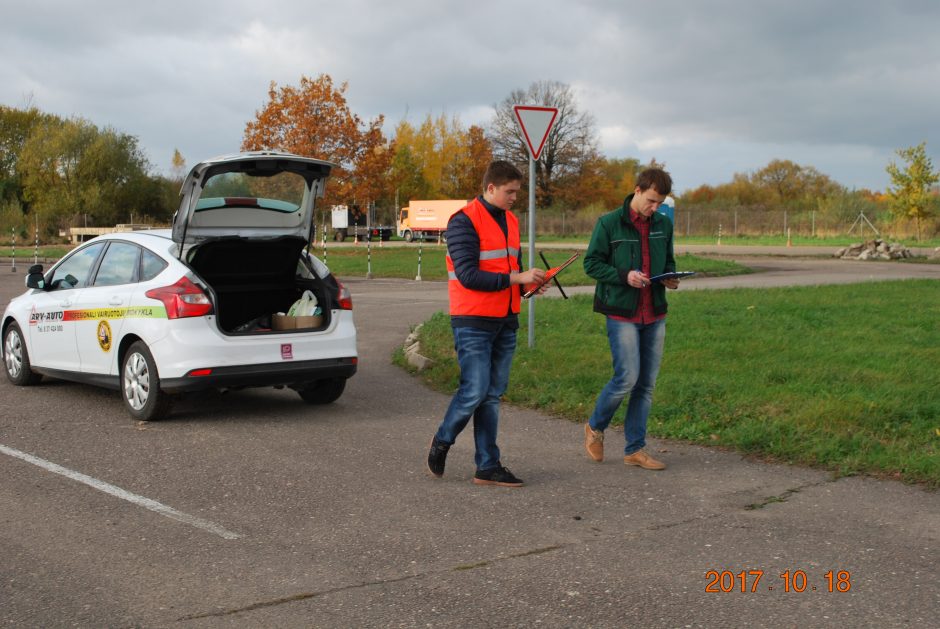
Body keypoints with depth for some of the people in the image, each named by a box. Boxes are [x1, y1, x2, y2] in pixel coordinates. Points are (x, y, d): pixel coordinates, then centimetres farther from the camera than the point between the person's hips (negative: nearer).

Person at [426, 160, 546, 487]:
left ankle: (488, 466, 12)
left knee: (492, 395, 8)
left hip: (505, 322, 7)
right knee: (475, 392, -8)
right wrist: (515, 278, -19)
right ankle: (442, 441, 18)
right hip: (474, 323, -7)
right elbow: (468, 275, -19)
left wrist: (528, 283, 2)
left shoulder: (510, 221, 14)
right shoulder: (465, 221, -11)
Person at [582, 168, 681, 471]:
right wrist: (624, 276, -20)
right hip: (622, 314, -5)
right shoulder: (609, 224, -6)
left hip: (654, 315, 5)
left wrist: (670, 277, -1)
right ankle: (595, 427, 15)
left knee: (647, 384, 7)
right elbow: (591, 263, -5)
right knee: (627, 377, -11)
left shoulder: (664, 225, 9)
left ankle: (635, 448, 16)